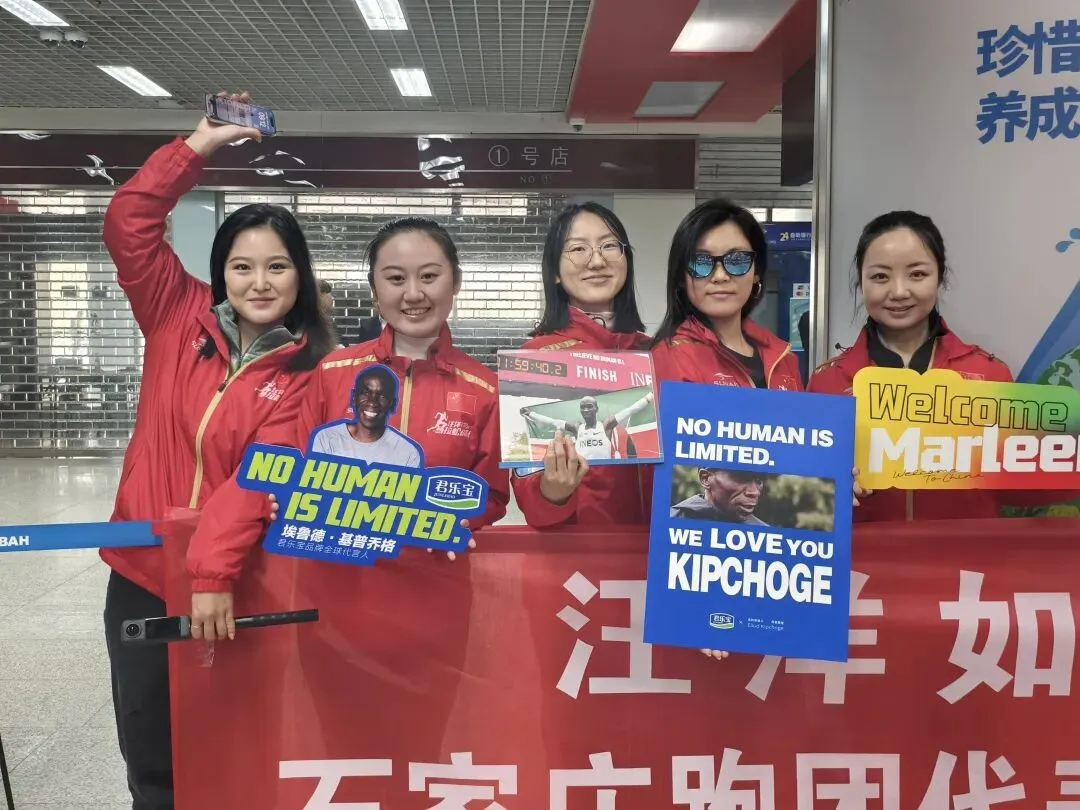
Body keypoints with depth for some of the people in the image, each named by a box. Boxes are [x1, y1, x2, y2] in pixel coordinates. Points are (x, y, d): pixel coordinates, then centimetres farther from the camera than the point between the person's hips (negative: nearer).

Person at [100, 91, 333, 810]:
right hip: (141, 573, 3)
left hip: (231, 585, -2)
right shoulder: (179, 320, 0)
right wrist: (199, 145, -8)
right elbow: (128, 226, -7)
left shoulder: (311, 373, -8)